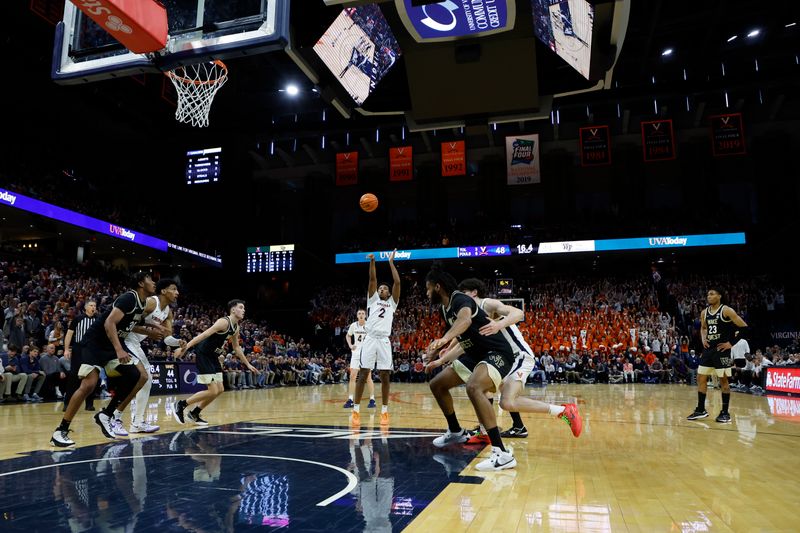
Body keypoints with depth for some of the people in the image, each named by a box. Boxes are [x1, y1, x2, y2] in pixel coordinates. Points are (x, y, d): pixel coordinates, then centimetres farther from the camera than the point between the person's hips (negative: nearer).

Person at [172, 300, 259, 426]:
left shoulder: (236, 328, 8)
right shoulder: (224, 322, -20)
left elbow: (236, 348, 21)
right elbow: (204, 335, -28)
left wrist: (248, 364, 25)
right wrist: (185, 347, -37)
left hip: (213, 357, 9)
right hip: (203, 355, -9)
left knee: (220, 390, 9)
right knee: (213, 391, -11)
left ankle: (194, 414, 20)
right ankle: (180, 405, 3)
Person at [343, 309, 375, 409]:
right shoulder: (353, 325, 0)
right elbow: (348, 336, 17)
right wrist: (350, 345, 2)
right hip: (356, 353, 3)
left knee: (368, 377, -2)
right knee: (352, 376, 0)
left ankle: (372, 400, 5)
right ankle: (350, 400, 5)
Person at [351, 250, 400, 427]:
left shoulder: (392, 302, 18)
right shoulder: (373, 299, 17)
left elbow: (397, 283, 7)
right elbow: (372, 279, 5)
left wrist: (391, 262, 7)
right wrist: (372, 261, -6)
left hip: (384, 341, 1)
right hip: (370, 339, -1)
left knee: (385, 376, 0)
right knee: (362, 374, -3)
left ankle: (384, 412, 8)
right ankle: (355, 411, 1)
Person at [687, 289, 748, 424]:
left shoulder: (726, 311, -11)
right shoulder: (704, 313, 9)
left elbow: (744, 327, -11)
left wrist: (731, 343, -13)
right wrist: (703, 339, 8)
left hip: (722, 350, -6)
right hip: (708, 349, 6)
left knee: (723, 380, 0)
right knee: (701, 378, 6)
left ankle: (725, 413, 8)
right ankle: (701, 410, 15)